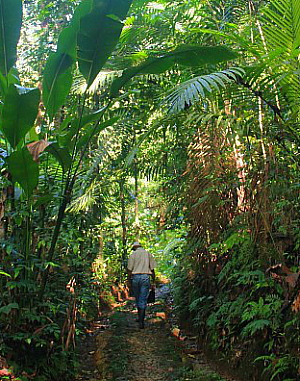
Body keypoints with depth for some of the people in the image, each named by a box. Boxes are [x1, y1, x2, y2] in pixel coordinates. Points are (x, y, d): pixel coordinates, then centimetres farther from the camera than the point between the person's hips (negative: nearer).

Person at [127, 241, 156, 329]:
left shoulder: (133, 255, 4)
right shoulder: (148, 254, 9)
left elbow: (129, 270, -2)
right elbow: (152, 269, 6)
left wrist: (129, 281, 5)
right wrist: (153, 282, 10)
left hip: (135, 277, 0)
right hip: (146, 277, 1)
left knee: (137, 299, 15)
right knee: (143, 300, 1)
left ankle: (141, 318, 26)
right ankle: (141, 321, -5)